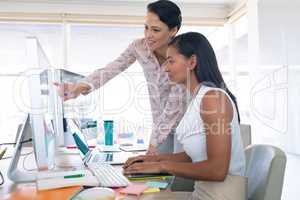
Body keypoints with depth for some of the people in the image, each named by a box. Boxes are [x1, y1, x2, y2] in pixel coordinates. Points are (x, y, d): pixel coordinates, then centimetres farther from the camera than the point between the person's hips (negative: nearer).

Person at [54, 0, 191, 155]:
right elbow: (110, 70, -19)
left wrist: (154, 145, -22)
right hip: (162, 125, 4)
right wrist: (80, 87, -37)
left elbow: (175, 107, -23)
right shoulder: (140, 47, -11)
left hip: (184, 127, -4)